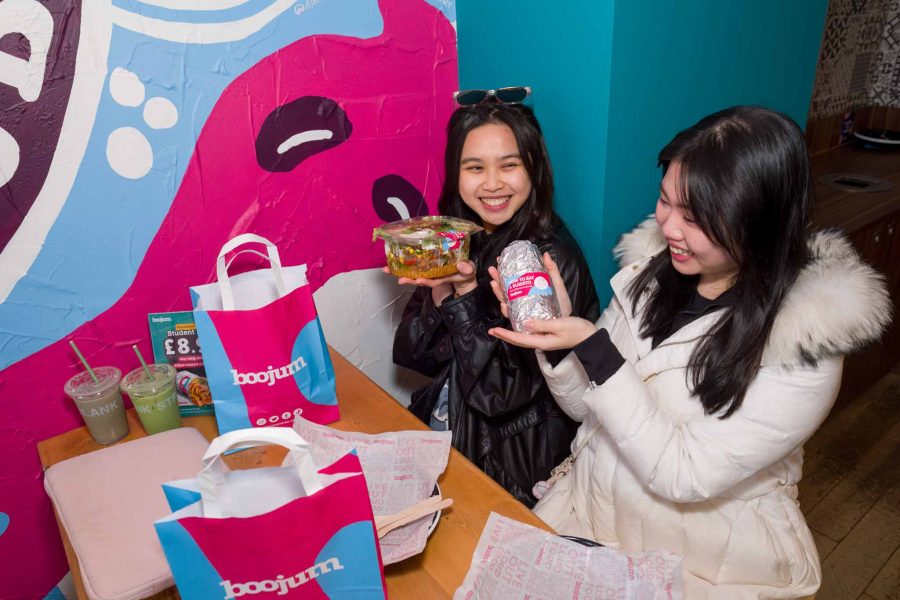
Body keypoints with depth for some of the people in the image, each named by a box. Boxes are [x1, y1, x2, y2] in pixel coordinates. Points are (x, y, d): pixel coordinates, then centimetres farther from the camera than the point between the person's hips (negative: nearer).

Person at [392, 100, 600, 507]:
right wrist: (439, 294, -20)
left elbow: (501, 394, -20)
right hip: (439, 430, 6)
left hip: (508, 462, -5)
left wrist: (466, 294, -26)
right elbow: (413, 356, -2)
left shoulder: (554, 260, -20)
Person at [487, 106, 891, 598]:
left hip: (705, 556, -4)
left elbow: (683, 476, -22)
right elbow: (586, 407, 1)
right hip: (587, 508, 4)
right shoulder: (653, 263, -6)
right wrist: (556, 330, -18)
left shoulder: (805, 346, -19)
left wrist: (592, 346, -27)